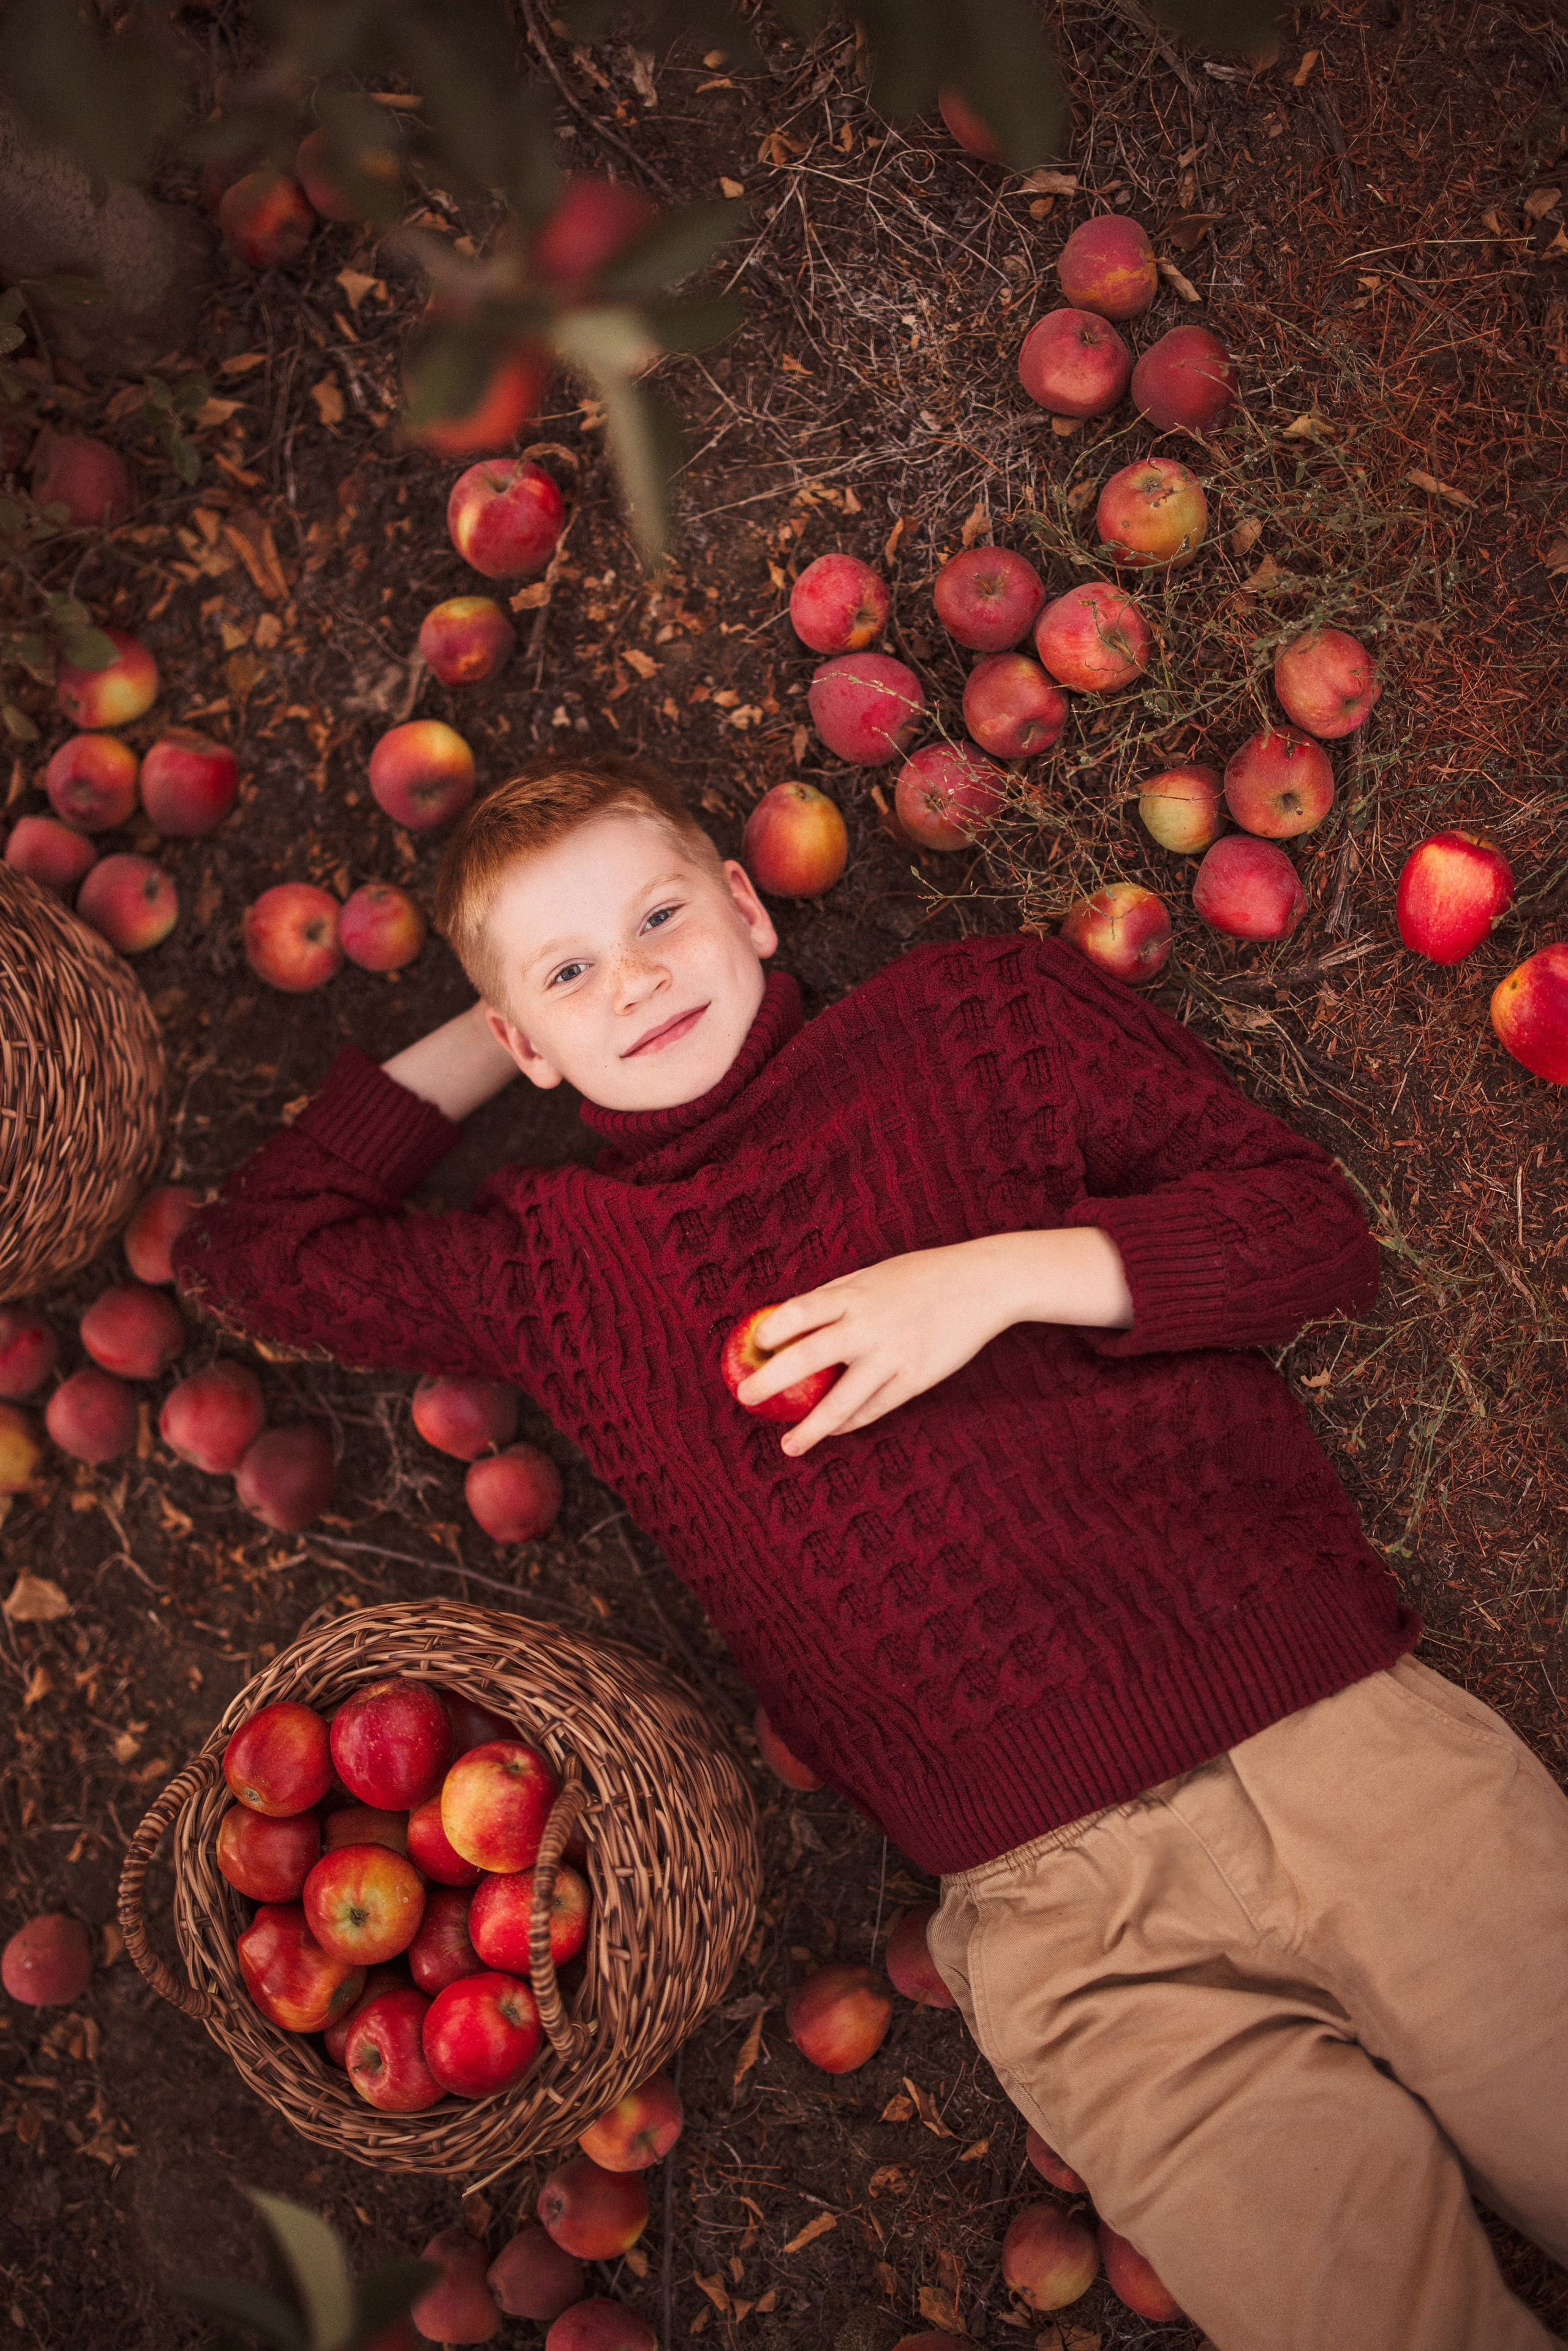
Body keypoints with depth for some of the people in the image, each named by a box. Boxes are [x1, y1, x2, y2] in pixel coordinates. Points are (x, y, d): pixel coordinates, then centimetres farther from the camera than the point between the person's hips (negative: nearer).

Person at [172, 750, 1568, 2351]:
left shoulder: (981, 1014, 11)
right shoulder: (552, 1266, 14)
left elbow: (1319, 1229, 8)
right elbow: (241, 1255, 20)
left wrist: (1005, 1272, -8)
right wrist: (472, 1047, 19)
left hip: (1341, 1739, 1)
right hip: (1062, 1911, 0)